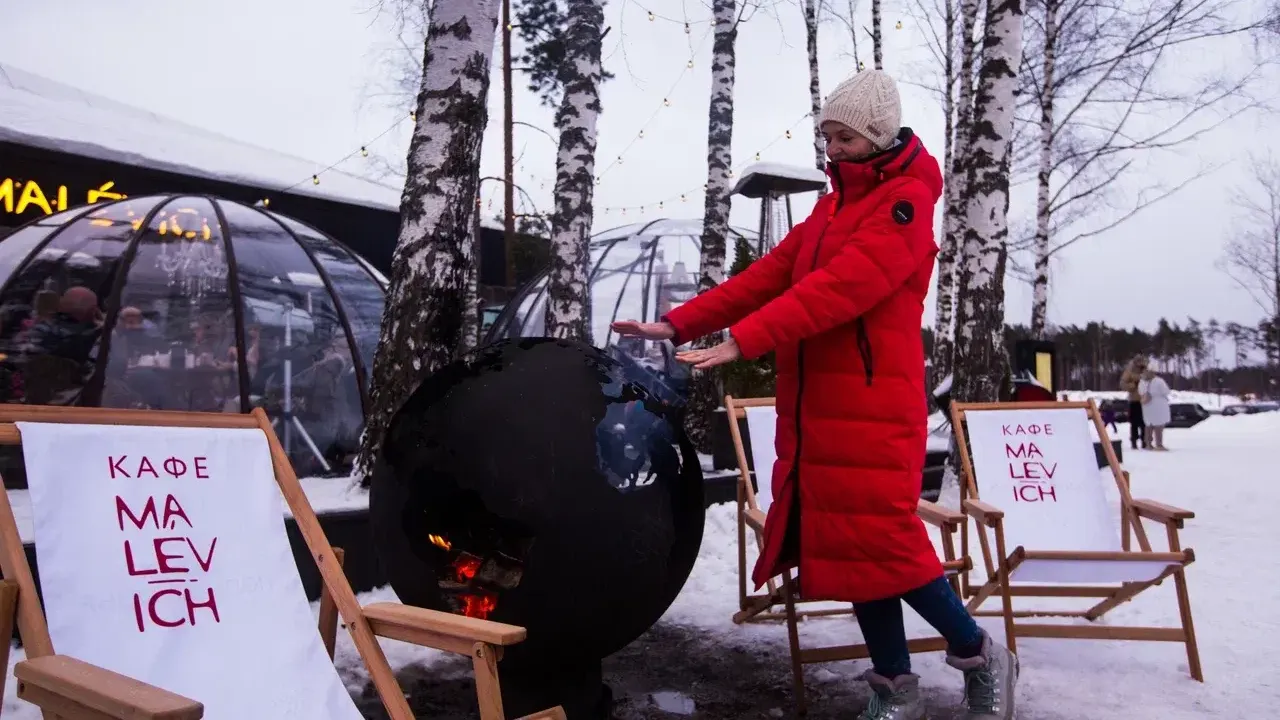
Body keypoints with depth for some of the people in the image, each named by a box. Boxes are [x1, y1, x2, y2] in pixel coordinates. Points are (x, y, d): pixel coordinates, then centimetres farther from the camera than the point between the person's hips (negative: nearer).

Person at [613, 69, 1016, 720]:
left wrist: (742, 341, -29)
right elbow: (769, 275, 11)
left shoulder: (906, 202, -7)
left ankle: (980, 657, 19)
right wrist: (678, 325, 1)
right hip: (816, 408, 8)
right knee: (849, 540, 9)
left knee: (882, 541, -5)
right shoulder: (833, 206, 18)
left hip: (873, 408, -8)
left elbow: (839, 288, -22)